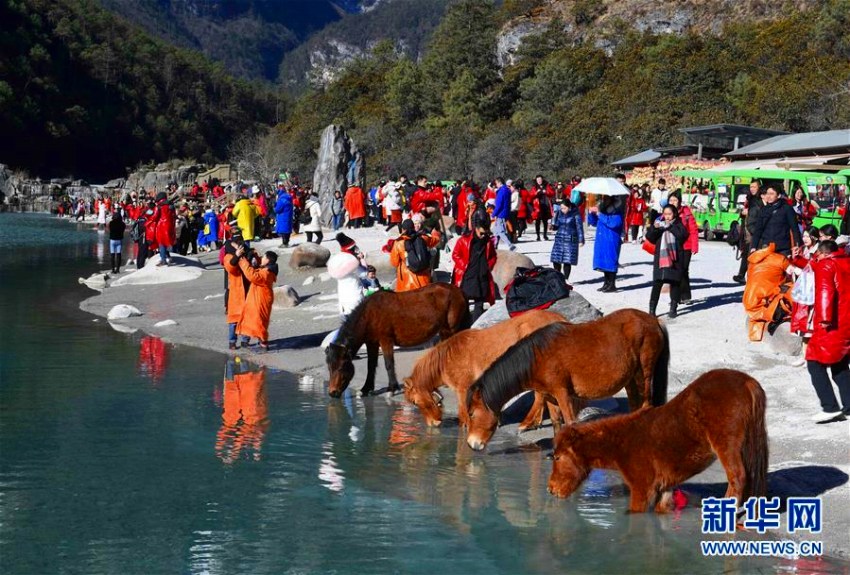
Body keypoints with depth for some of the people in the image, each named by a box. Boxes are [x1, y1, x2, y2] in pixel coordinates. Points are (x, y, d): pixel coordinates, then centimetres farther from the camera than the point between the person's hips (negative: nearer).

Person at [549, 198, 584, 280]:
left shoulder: (575, 214, -7)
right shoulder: (559, 213, 6)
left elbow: (579, 227, -6)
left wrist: (581, 240, -9)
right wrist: (553, 226, -9)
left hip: (570, 240, -5)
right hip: (559, 239, 5)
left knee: (567, 261, -4)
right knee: (555, 260, 2)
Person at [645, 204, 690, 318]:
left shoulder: (678, 225, 5)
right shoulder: (659, 223, 10)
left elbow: (683, 235, -14)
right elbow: (649, 237, 2)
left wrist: (670, 227, -17)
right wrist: (654, 228, -15)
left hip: (675, 259, -1)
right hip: (660, 258, 1)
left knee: (674, 283, 6)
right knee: (657, 284, -5)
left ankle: (673, 308, 16)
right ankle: (652, 309, -7)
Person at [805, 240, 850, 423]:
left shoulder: (825, 265, -7)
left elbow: (825, 291, -22)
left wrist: (824, 317, -29)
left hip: (833, 325, -8)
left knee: (815, 363, -2)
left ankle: (830, 407, -11)